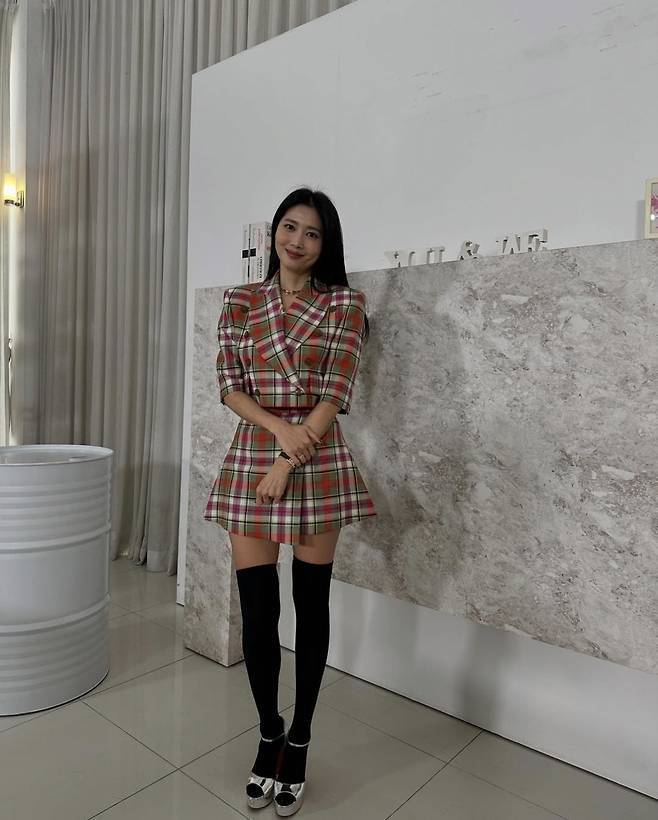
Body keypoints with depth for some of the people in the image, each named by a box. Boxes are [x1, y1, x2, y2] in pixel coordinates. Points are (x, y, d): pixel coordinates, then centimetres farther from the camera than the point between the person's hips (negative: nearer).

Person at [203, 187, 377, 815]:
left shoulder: (343, 303, 2)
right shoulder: (239, 302, 8)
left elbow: (336, 393, -6)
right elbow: (229, 387, 3)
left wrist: (290, 463, -12)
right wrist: (279, 427, -14)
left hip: (318, 465, -1)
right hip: (250, 462, 2)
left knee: (311, 606, 9)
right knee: (257, 609, 6)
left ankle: (299, 741, 29)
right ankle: (268, 734, 31)